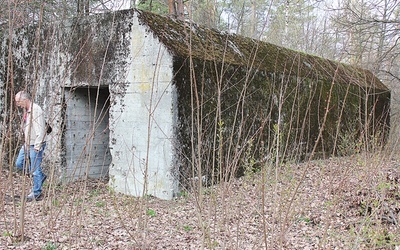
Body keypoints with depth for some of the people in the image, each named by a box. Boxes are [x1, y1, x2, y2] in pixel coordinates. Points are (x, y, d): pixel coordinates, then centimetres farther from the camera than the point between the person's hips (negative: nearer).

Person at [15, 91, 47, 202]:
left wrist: (37, 146, -21)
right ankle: (40, 176, 24)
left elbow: (40, 130, -21)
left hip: (36, 145, -10)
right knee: (19, 163, 12)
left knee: (35, 169, -3)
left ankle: (36, 193, 9)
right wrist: (26, 143, 16)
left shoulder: (36, 110, -18)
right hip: (27, 143, 10)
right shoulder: (26, 110, 12)